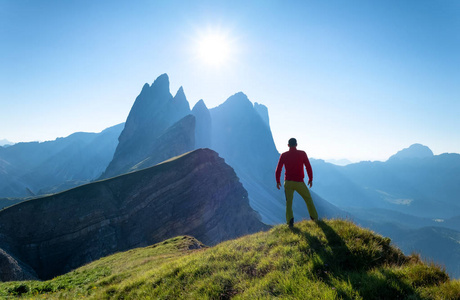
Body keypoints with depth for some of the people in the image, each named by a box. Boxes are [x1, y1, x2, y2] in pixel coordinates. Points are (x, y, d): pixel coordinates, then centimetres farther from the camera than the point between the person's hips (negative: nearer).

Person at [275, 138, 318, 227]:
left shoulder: (284, 155, 2)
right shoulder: (302, 153, -2)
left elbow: (278, 169, 2)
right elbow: (308, 167, -1)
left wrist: (278, 181, 13)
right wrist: (310, 179, 10)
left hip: (288, 182, 1)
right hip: (299, 182, -1)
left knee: (288, 202, 7)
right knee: (308, 199, 17)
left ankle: (290, 220, -9)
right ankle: (314, 217, 25)